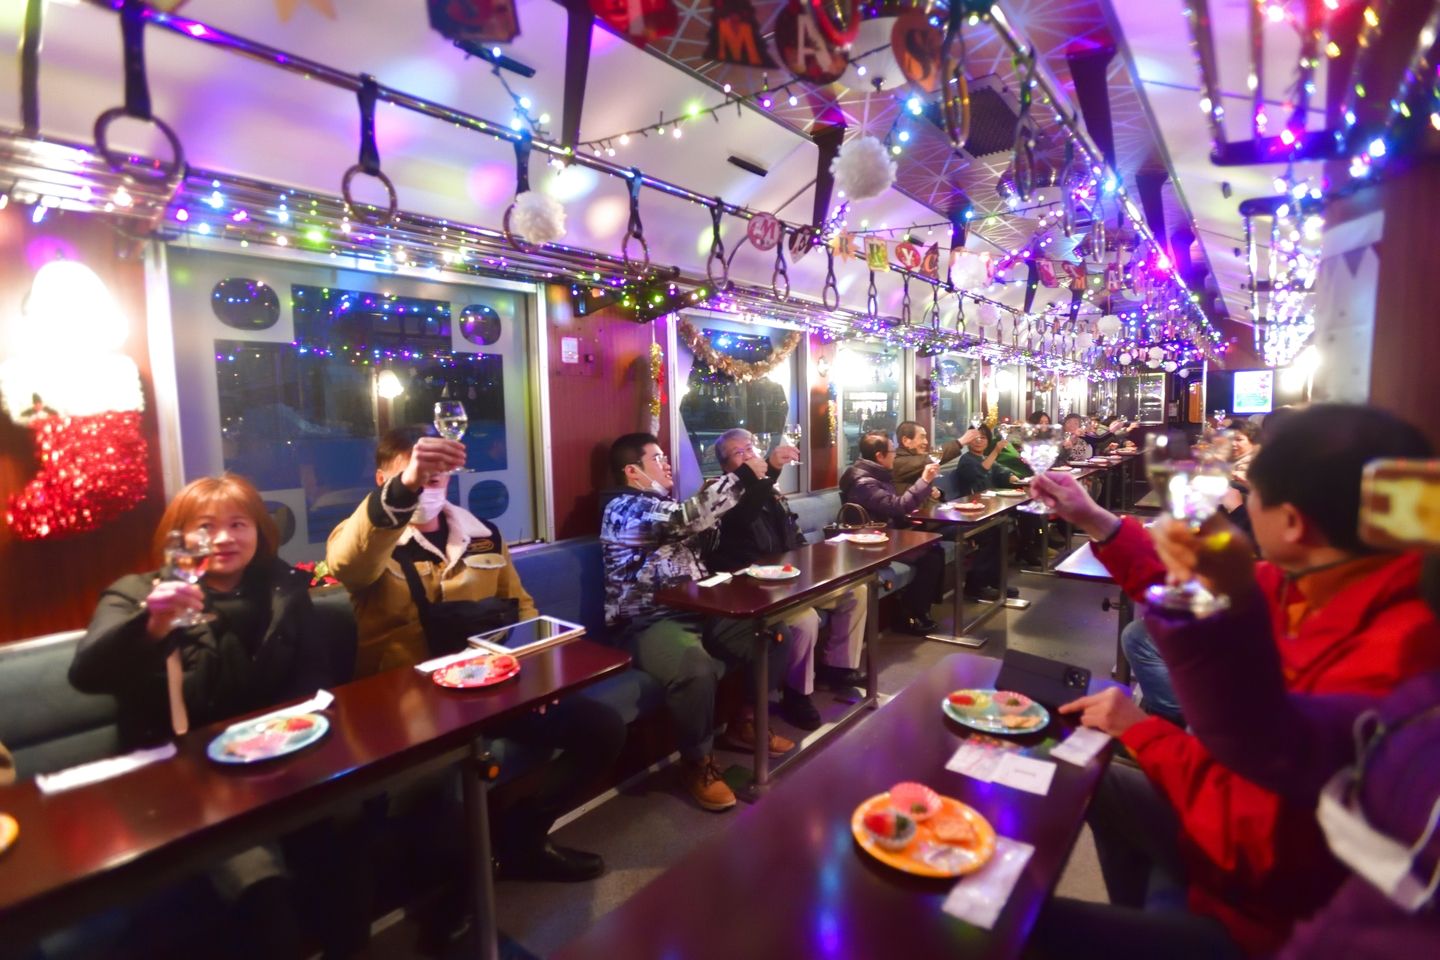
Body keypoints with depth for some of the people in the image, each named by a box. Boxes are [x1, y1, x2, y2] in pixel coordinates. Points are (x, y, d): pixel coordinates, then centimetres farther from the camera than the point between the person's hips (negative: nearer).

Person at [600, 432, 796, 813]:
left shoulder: (668, 504, 19)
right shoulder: (625, 508, -12)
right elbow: (690, 517, -26)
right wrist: (741, 475, -19)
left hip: (697, 610, 9)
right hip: (649, 622, -9)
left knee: (776, 634, -1)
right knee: (696, 669, -37)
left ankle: (745, 722, 18)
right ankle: (697, 761, -9)